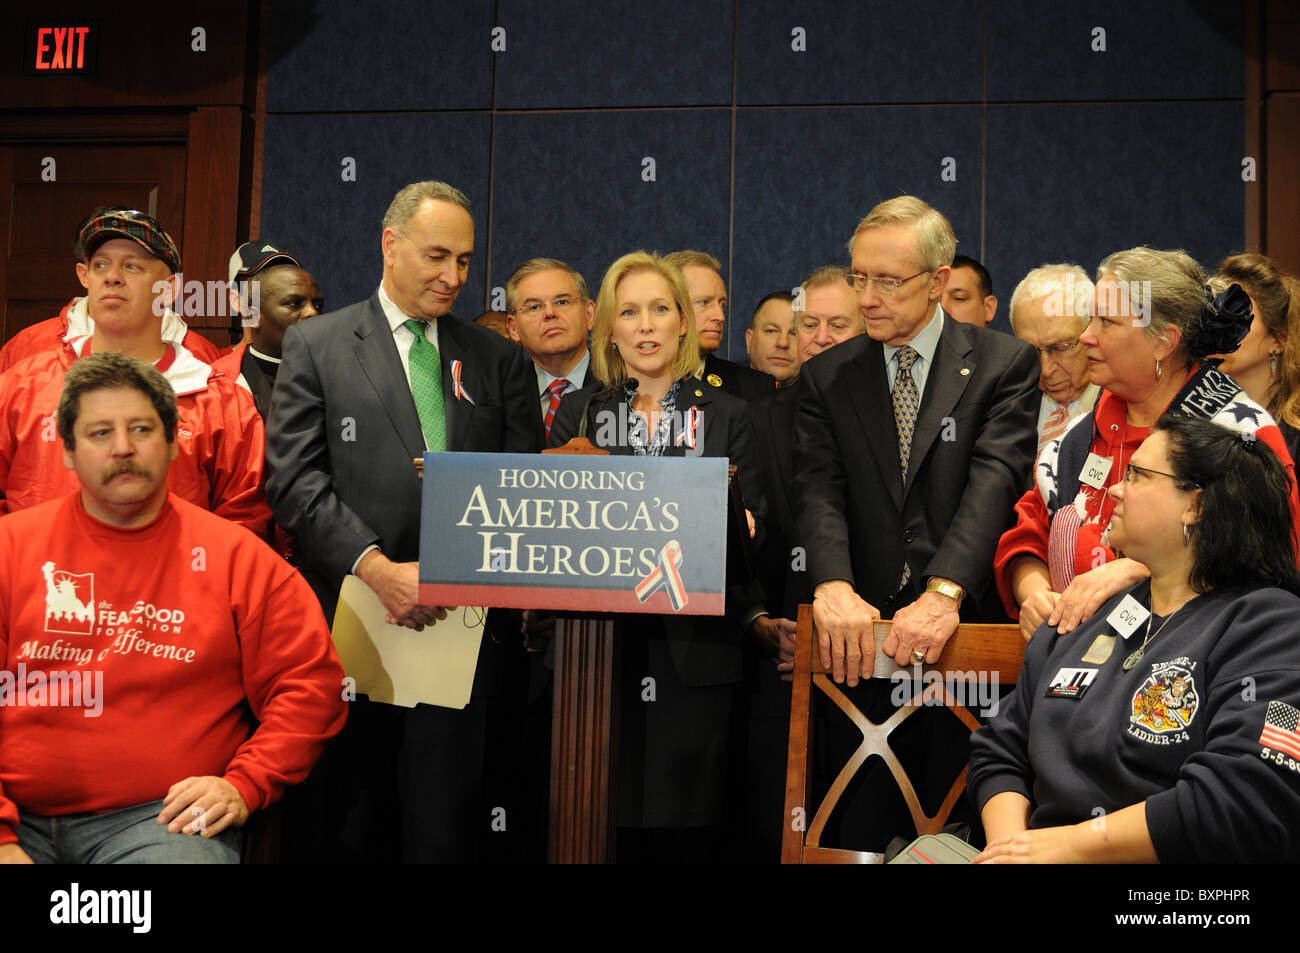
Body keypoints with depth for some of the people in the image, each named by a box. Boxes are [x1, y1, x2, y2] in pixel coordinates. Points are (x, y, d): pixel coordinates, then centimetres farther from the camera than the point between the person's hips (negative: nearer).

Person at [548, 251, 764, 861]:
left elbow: (751, 523, 8)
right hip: (597, 644, 1)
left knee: (686, 827, 0)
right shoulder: (577, 412, 13)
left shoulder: (725, 415, 11)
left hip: (693, 647, 0)